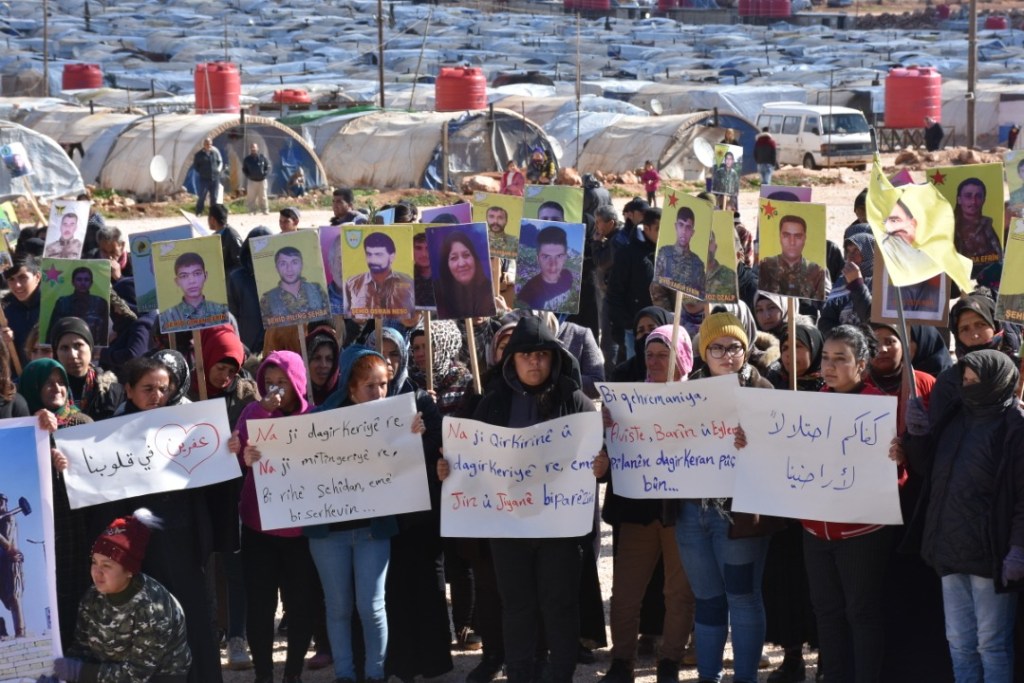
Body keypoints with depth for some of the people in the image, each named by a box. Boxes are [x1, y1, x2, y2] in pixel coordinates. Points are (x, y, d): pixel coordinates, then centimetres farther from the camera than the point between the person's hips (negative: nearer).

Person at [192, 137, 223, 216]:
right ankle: (198, 213, 6)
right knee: (202, 197, -3)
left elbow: (220, 162, 15)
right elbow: (195, 166, 7)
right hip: (204, 179, -2)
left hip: (215, 179, 3)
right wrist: (200, 172, -3)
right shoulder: (199, 154, -1)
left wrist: (219, 169, 0)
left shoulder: (215, 152, 4)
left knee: (214, 197, 6)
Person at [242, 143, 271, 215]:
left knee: (263, 196, 5)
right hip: (251, 181, 1)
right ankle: (252, 211, 5)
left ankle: (265, 210, 13)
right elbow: (244, 169, 9)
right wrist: (248, 175, -8)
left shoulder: (263, 157, -5)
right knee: (251, 197, -2)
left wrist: (265, 174, -13)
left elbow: (268, 167, 2)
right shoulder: (247, 159, -2)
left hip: (262, 180, -1)